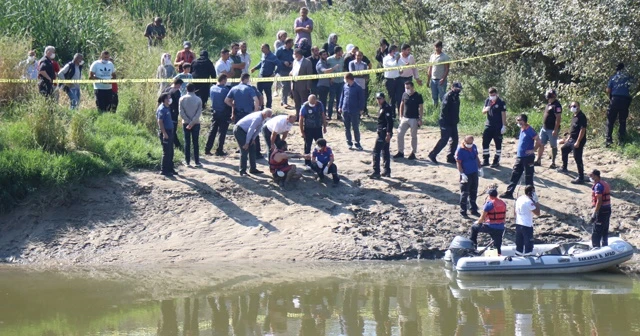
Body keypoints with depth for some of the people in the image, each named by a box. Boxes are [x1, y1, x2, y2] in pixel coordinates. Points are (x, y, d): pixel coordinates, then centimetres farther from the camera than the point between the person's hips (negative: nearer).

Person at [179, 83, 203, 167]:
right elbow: (199, 113, -12)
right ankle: (197, 162, 4)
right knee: (196, 143, 4)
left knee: (187, 143, 5)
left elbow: (181, 113, -9)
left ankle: (187, 162, 5)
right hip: (196, 123, 0)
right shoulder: (198, 99, -6)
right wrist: (192, 122, -12)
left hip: (186, 123, 0)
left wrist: (188, 121, -8)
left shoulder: (182, 99, -4)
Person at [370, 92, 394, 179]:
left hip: (384, 133, -11)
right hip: (382, 132, 11)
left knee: (376, 151, -10)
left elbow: (389, 121, -22)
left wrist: (388, 134, -26)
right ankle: (387, 171, 21)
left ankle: (376, 172, -9)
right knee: (385, 151, 15)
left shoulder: (386, 108, -16)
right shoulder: (382, 108, 15)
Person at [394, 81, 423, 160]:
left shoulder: (418, 96, -9)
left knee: (414, 136, 4)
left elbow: (421, 108, -7)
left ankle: (413, 153, 14)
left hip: (414, 119, -5)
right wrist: (401, 116, 10)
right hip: (405, 118, 5)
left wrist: (420, 119, -11)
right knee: (400, 134, 0)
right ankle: (400, 152, 11)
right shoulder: (405, 95, 4)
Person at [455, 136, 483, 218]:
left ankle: (473, 210, 26)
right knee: (464, 193, 0)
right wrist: (462, 174, -21)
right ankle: (463, 211, 9)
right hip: (466, 175, -6)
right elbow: (458, 163, -15)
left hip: (474, 173, 6)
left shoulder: (474, 147, 2)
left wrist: (480, 169, 14)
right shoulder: (460, 150, -17)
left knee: (473, 192, 15)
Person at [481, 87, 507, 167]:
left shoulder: (501, 103, -8)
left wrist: (504, 126, -12)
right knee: (485, 143, 4)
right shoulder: (487, 101, 8)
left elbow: (503, 114, -8)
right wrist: (486, 109, -13)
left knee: (498, 144, 2)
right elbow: (483, 111, 12)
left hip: (498, 127, -5)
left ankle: (496, 161, 8)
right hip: (488, 126, 5)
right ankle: (485, 160, 12)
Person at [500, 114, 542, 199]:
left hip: (527, 157, -9)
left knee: (528, 177, 1)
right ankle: (509, 193, 19)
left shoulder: (529, 130, -17)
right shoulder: (522, 130, 10)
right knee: (515, 175, 12)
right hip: (519, 157, 9)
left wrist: (533, 150, -16)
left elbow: (538, 141, -22)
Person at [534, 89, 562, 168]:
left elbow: (558, 118, -20)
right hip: (544, 128, 9)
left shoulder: (556, 105, -17)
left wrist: (555, 130, -24)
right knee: (540, 144, 11)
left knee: (553, 146, 1)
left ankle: (553, 163, 7)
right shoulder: (549, 104, 12)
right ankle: (538, 161, 20)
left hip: (552, 129, -9)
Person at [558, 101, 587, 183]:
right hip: (571, 139, 11)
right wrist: (567, 138, 24)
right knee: (564, 149, 29)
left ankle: (581, 178, -9)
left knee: (578, 159, -11)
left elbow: (582, 130, -23)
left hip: (578, 141, -11)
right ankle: (564, 168, 48)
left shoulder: (581, 117, -18)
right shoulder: (574, 116, 12)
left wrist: (578, 142, -26)